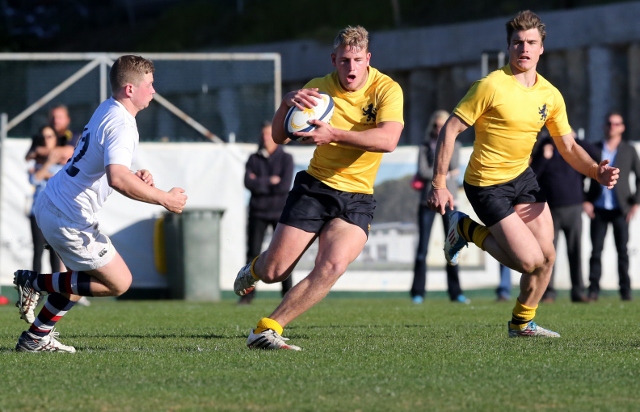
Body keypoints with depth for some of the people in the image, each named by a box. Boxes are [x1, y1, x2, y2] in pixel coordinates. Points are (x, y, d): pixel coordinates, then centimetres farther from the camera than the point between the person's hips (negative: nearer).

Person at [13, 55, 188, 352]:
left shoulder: (107, 110, 11)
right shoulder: (121, 125, -20)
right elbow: (117, 178, -36)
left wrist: (135, 178, 7)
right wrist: (164, 199, -27)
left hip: (50, 204, 10)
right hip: (69, 218, -10)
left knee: (82, 277, 26)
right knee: (119, 282, -3)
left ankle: (36, 337, 25)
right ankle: (37, 283, -1)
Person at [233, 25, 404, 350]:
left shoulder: (386, 89, -10)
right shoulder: (318, 88, -2)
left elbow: (388, 139, -27)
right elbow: (278, 137, -5)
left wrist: (334, 135, -37)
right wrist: (287, 104, -26)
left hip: (357, 199, -1)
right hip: (314, 188, 1)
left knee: (333, 266, -26)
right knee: (274, 272, -2)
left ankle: (267, 329, -19)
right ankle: (255, 267, 37)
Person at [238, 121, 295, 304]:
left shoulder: (286, 159, 1)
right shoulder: (254, 159, 8)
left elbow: (285, 186, -11)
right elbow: (248, 182, -7)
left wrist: (260, 184, -7)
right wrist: (270, 182, -10)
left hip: (280, 212, -2)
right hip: (258, 212, 2)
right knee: (253, 253, -1)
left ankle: (288, 291, 2)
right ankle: (248, 292, 1)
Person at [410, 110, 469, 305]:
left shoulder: (454, 146, 12)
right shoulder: (425, 147, 7)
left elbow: (453, 165, -6)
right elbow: (422, 172, -5)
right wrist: (445, 174, -6)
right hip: (428, 200, -1)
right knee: (422, 247, -2)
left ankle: (455, 292, 2)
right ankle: (418, 292, 0)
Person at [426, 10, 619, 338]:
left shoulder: (550, 96, 1)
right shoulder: (491, 86, -18)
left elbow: (569, 147, 7)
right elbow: (450, 130, -16)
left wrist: (596, 171, -13)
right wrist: (438, 185, -20)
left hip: (522, 176, 6)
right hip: (487, 184, -6)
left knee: (546, 255, 1)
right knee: (529, 261, -13)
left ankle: (522, 323, 23)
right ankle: (468, 230, 10)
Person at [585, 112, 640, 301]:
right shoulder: (594, 149, 8)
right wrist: (585, 201, -3)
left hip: (620, 209, -1)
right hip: (598, 208, 1)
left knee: (622, 250, -2)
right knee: (596, 250, -1)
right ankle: (593, 289, 0)